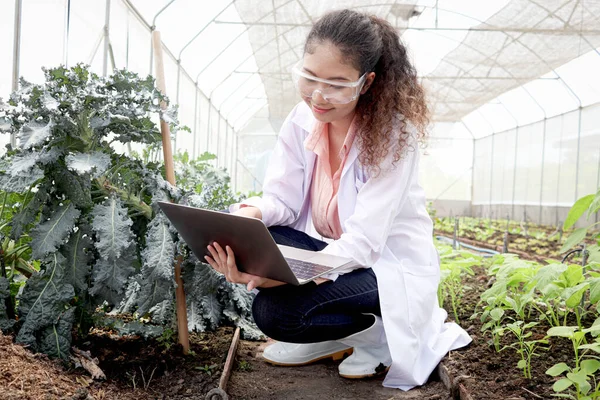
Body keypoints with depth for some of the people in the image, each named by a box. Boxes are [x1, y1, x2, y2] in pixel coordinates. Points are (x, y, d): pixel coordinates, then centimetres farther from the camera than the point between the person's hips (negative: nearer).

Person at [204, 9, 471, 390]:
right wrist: (249, 214, -34)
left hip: (390, 267, -6)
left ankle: (374, 331, 1)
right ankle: (331, 339, 0)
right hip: (330, 252, 6)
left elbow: (363, 243, -29)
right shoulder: (301, 120, -6)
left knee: (274, 309, -27)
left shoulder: (393, 134, -23)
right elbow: (282, 199, -8)